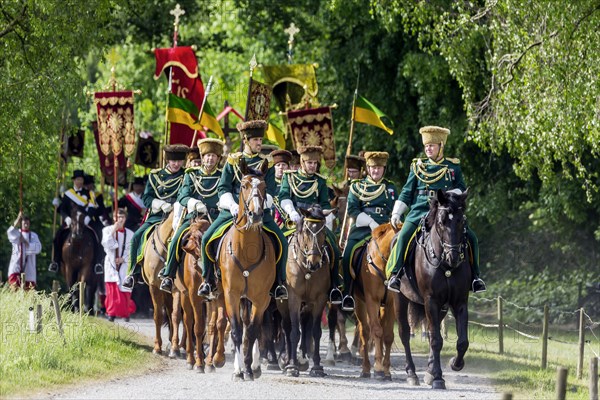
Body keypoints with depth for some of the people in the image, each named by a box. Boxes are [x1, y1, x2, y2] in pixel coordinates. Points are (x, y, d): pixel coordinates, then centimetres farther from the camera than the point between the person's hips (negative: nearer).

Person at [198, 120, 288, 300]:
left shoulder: (267, 163, 7)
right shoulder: (233, 161, 6)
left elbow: (270, 191, 1)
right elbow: (223, 188, 2)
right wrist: (232, 206, -16)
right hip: (233, 210, 0)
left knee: (281, 242, -20)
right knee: (207, 238, -17)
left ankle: (278, 283, -5)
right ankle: (208, 281, 1)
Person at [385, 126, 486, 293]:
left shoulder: (454, 166, 13)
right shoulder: (418, 166, 14)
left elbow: (461, 188, 10)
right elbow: (406, 193, 14)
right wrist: (396, 213, 3)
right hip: (420, 211, -1)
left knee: (471, 238, -15)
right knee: (404, 236, -27)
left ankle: (474, 276, -3)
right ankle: (395, 274, -22)